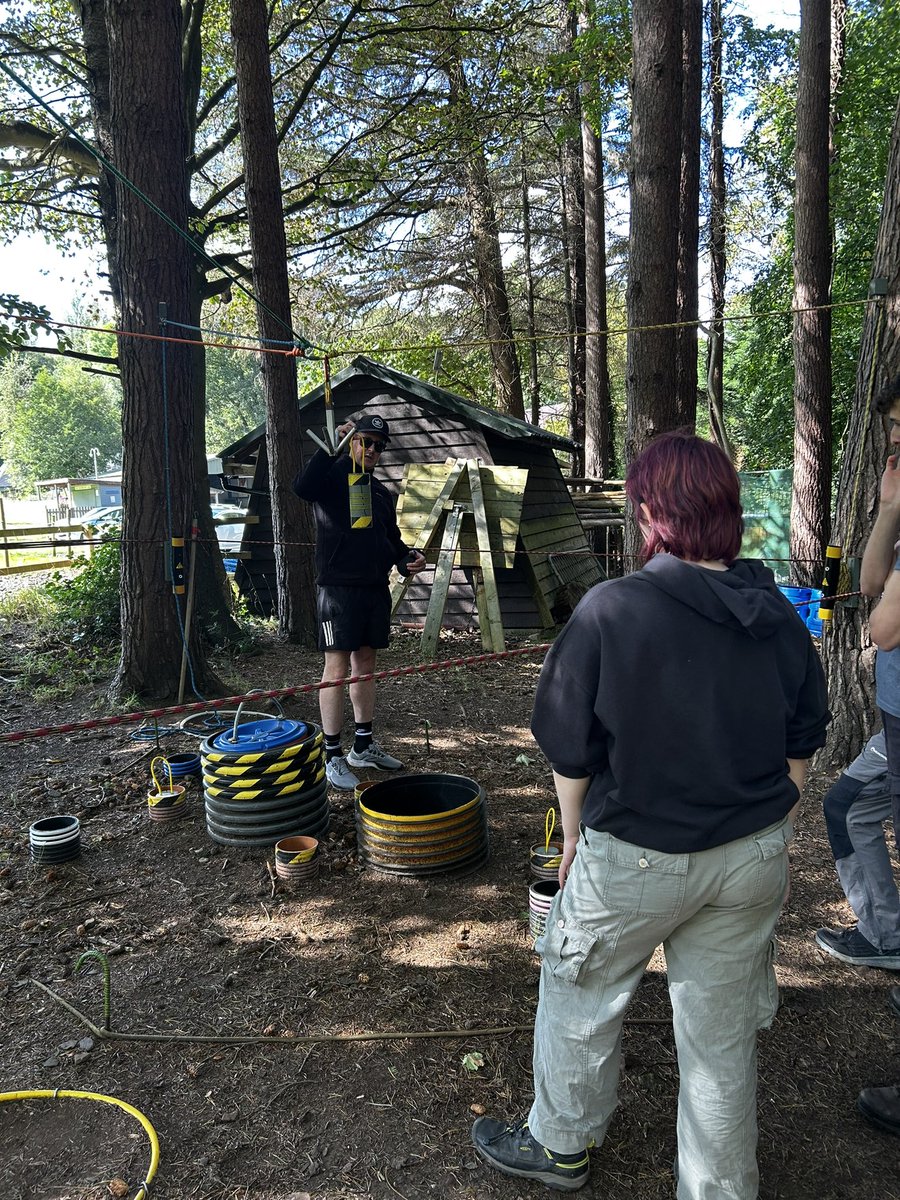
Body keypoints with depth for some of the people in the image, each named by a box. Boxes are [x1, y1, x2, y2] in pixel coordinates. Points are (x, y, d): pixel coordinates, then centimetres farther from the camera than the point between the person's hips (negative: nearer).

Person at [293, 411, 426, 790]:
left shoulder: (380, 492, 18)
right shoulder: (333, 477, -3)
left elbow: (391, 538, 25)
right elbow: (303, 487, -27)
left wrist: (408, 557, 5)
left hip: (375, 588, 7)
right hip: (338, 588, -7)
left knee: (365, 665, 13)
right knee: (337, 668, -6)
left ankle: (363, 745, 24)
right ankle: (333, 756, 0)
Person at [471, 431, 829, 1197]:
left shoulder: (610, 610, -19)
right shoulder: (779, 617, -4)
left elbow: (570, 748, -12)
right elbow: (800, 749, 5)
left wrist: (574, 833, 4)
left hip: (637, 857, -4)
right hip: (753, 856, 4)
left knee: (581, 998, 21)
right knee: (722, 1030, 20)